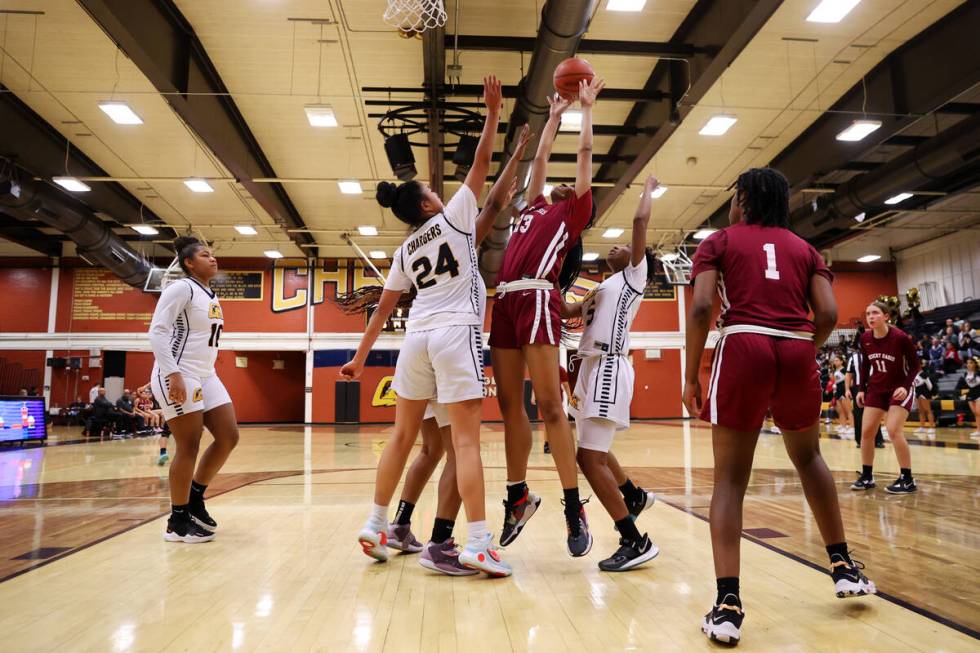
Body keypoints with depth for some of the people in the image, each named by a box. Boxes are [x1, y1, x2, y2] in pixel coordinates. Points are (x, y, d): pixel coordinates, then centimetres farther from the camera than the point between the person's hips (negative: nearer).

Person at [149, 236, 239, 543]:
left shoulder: (211, 296, 16)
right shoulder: (181, 288, -9)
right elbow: (157, 331, -18)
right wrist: (173, 374, -25)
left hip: (206, 376, 9)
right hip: (178, 376, -9)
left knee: (228, 438, 5)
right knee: (189, 447, -5)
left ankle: (195, 498, 21)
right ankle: (177, 522, 8)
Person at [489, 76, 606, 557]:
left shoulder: (573, 211, 14)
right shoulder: (534, 209, 30)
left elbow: (585, 153, 17)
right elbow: (540, 160, 40)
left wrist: (588, 106, 28)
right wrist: (554, 116, 48)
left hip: (537, 298, -7)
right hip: (505, 300, 7)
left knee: (549, 406, -10)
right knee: (510, 406, 7)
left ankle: (574, 508, -4)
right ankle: (518, 496, 16)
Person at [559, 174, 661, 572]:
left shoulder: (635, 275, 4)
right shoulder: (603, 288, 26)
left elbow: (641, 221, -4)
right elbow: (565, 311, 26)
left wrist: (649, 189, 12)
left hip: (609, 368, -9)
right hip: (592, 368, 9)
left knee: (590, 458, -14)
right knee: (593, 452, 19)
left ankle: (636, 543, -6)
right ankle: (634, 496, 42)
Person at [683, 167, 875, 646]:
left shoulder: (719, 241, 11)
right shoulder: (804, 247, 20)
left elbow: (701, 308, -4)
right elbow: (828, 314, 7)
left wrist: (690, 376, 0)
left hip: (744, 349, -3)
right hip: (797, 353, 4)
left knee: (730, 478, 3)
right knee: (808, 457, 28)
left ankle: (728, 603, -6)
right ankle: (843, 566, 35)